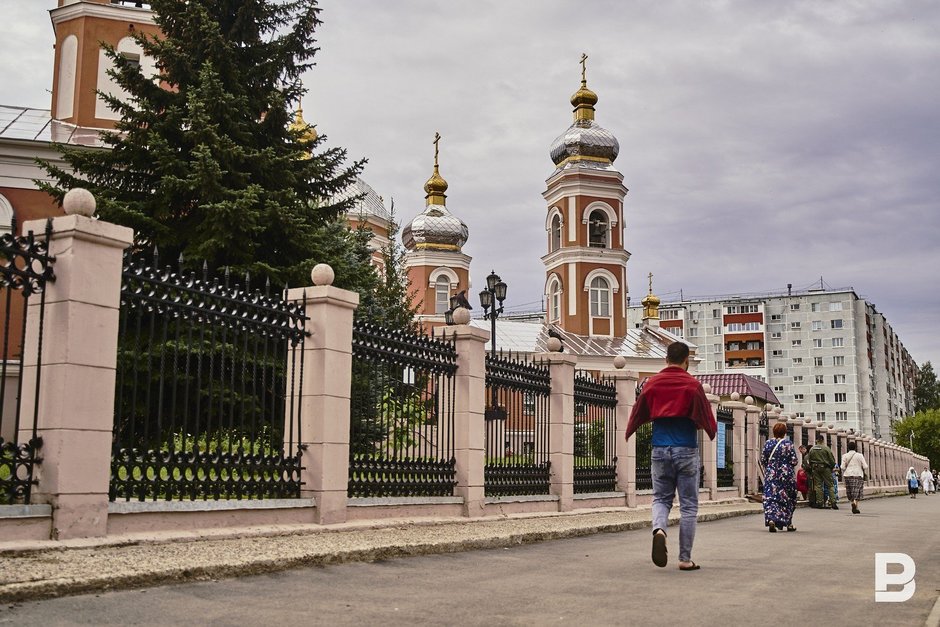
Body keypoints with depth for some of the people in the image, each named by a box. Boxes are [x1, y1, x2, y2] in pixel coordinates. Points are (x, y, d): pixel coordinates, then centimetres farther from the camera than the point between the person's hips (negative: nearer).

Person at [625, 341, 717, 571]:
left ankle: (659, 529, -17)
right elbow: (705, 416, -2)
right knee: (688, 505, 6)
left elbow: (638, 413, 8)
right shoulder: (692, 385, -5)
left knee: (661, 498, 14)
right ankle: (685, 559, 7)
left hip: (659, 449, 3)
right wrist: (712, 430, 21)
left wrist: (628, 435, 26)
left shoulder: (652, 383, 3)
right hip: (686, 450, -2)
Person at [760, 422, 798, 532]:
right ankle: (789, 523, 22)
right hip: (786, 475, -1)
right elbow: (794, 461, -9)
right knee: (787, 498, 14)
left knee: (770, 498, -1)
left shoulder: (768, 443, -1)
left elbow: (762, 460, 3)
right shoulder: (788, 444, -8)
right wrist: (787, 463, 13)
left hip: (771, 475, 1)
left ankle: (771, 519, -23)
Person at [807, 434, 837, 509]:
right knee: (830, 485, 2)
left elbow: (809, 461, 9)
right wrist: (831, 467, 11)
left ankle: (820, 503, 4)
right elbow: (832, 460, -5)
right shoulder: (826, 448, -8)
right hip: (825, 468, -3)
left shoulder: (811, 449, 2)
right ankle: (833, 502, -5)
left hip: (815, 469, 3)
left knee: (818, 485, 6)